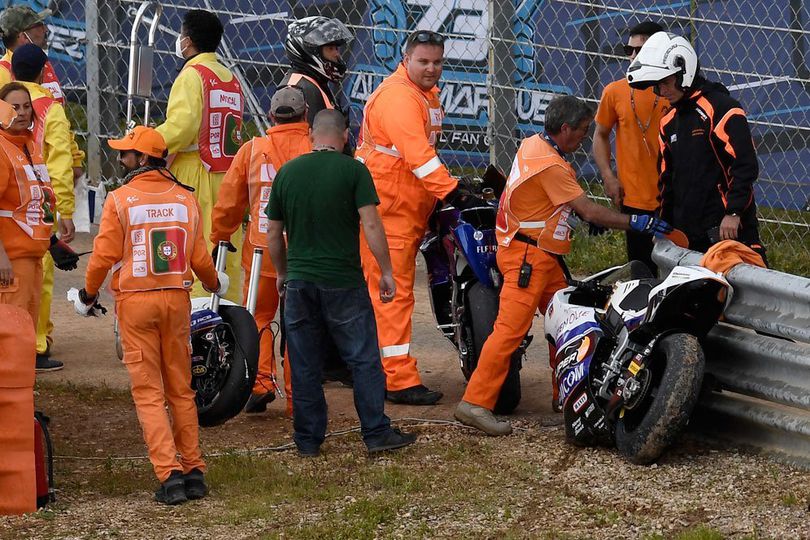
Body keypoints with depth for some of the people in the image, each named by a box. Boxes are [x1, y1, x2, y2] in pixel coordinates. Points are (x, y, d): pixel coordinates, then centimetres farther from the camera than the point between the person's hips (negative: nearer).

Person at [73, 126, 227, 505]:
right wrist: (214, 284, 26)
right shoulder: (185, 199, 2)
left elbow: (104, 256, -7)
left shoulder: (120, 199, -8)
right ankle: (193, 471, 14)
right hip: (177, 300, 4)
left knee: (148, 392, 0)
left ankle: (169, 475, -9)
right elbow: (198, 257, 5)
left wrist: (88, 295, 10)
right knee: (180, 389, 13)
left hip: (135, 301, -3)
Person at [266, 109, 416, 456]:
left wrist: (282, 274, 25)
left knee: (304, 365, 8)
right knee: (364, 360, 4)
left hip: (299, 281, 3)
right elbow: (371, 225, -12)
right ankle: (376, 433, 3)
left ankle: (308, 439, 12)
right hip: (343, 281, -3)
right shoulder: (353, 170, -5)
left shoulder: (287, 172, 6)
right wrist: (386, 272, -4)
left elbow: (273, 235, 11)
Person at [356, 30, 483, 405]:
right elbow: (417, 155, -28)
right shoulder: (398, 96, -18)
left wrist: (447, 193, 19)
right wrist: (454, 194, -33)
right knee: (394, 293, -10)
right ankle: (400, 380, -11)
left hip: (411, 207, 10)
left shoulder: (428, 94, 16)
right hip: (386, 207, -10)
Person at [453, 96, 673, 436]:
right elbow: (590, 212, -21)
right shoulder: (550, 165, -21)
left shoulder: (533, 144, 9)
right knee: (511, 328, -13)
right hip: (527, 256, -10)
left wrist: (586, 213, 13)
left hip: (543, 256, 10)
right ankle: (475, 402, -14)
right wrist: (635, 222, -15)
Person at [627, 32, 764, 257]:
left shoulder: (721, 108, -7)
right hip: (685, 234, 7)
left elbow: (745, 165, -14)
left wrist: (733, 213, -18)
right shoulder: (669, 122, 19)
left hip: (726, 228, -7)